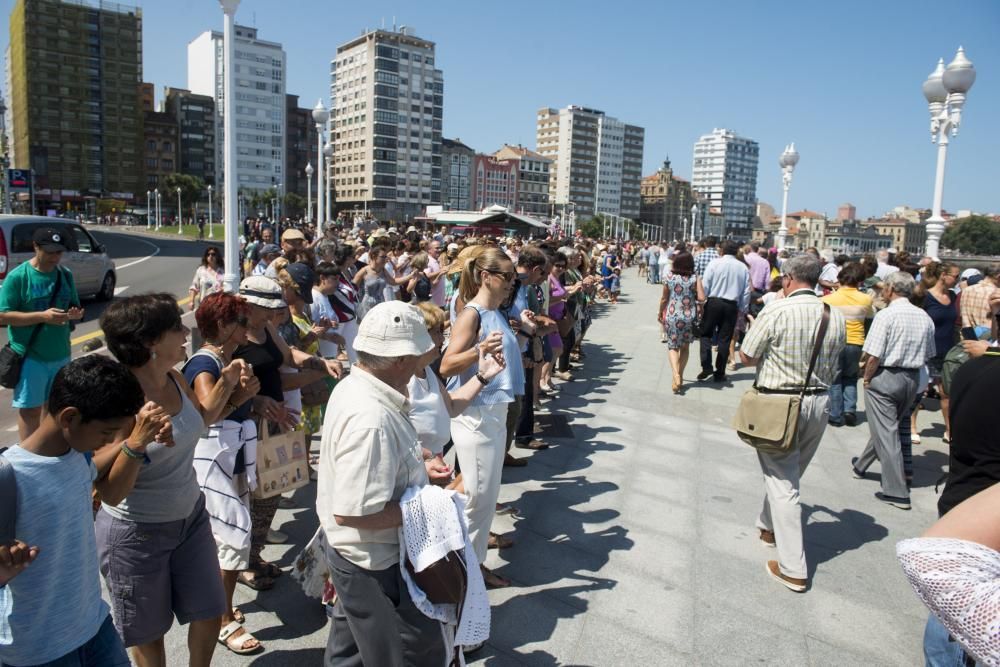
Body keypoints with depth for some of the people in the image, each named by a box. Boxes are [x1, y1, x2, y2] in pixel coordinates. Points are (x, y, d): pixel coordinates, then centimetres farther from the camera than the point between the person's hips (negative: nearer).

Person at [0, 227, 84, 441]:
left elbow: (74, 306, 15)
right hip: (30, 356, -5)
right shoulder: (17, 277, -11)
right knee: (30, 408, 3)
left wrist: (76, 313, -10)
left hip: (61, 354, 5)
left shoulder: (66, 275, 5)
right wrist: (42, 316, -24)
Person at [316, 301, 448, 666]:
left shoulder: (354, 387, -1)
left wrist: (417, 470, 7)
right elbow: (352, 512, -34)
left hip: (358, 555, 10)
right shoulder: (371, 420, -33)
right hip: (376, 563, -10)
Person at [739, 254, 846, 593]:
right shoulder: (835, 316, 1)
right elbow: (832, 366, 10)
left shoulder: (776, 311, -16)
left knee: (781, 479, 1)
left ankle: (793, 569, 4)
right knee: (789, 472, 24)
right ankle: (770, 526, 46)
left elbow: (746, 356, -8)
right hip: (819, 402, 6)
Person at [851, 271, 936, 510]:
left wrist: (866, 378, -6)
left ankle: (897, 492, 2)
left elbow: (873, 356, -19)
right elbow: (928, 355, 8)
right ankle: (861, 465, 40)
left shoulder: (886, 315, -17)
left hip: (885, 377, -7)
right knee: (886, 426, 22)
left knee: (886, 432, 0)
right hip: (912, 378, 7)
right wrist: (911, 367, 17)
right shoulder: (924, 317, 4)